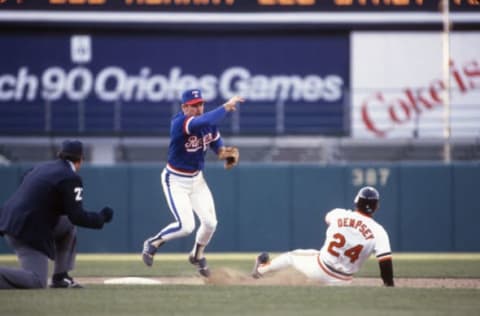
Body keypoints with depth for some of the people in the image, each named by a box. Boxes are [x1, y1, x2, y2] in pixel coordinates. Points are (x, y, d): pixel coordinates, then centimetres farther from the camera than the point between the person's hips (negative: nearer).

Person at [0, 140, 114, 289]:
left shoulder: (40, 167, 15)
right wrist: (101, 218, 4)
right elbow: (77, 216, -11)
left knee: (67, 225, 23)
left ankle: (60, 277, 20)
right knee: (37, 282, -10)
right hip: (28, 230, -9)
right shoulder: (71, 178, -8)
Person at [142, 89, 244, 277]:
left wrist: (223, 152, -12)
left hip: (197, 179, 7)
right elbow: (203, 122, -46)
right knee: (186, 226, -16)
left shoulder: (208, 122, -5)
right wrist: (227, 106, -44)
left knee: (210, 223, 5)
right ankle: (153, 243, 12)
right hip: (176, 181, -7)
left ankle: (197, 255, 34)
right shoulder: (179, 122, -28)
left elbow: (215, 140, 11)